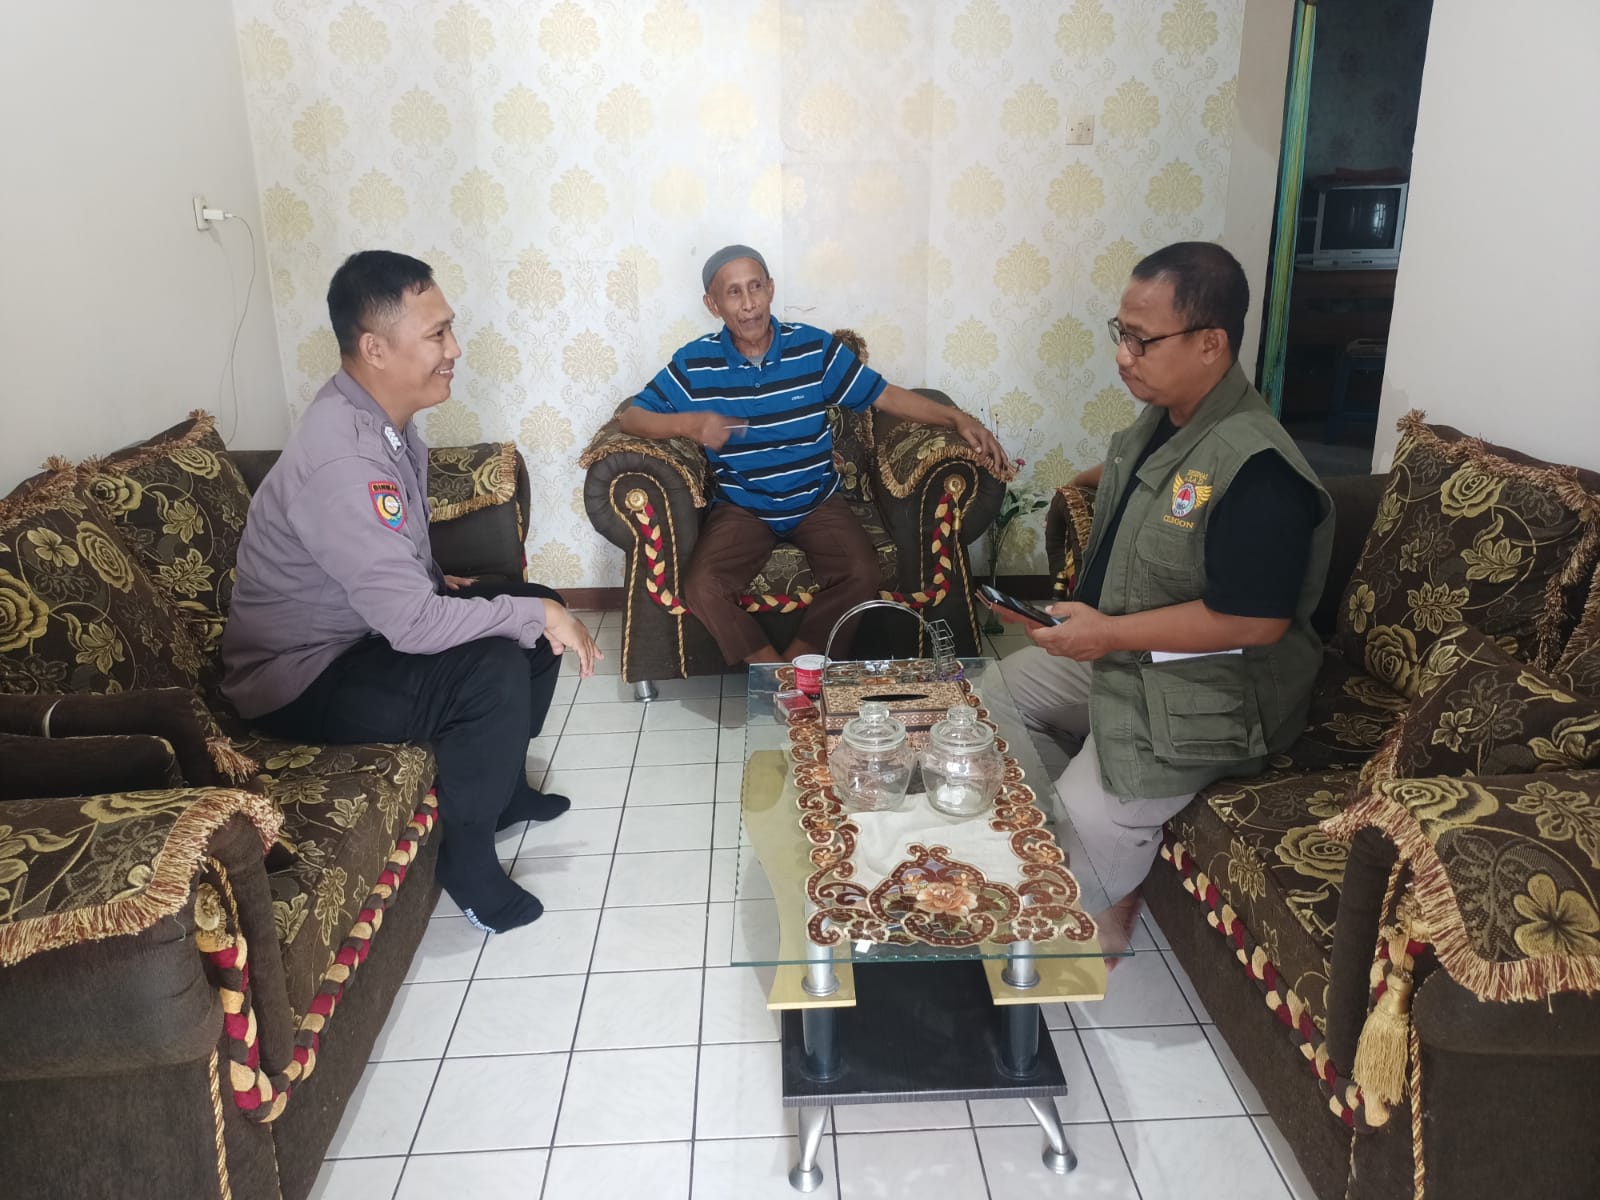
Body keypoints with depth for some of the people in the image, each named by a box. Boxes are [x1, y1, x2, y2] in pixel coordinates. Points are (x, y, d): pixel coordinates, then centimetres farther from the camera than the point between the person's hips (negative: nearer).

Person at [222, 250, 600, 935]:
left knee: (534, 610, 7)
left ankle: (501, 784, 24)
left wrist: (439, 582, 4)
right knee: (491, 670, -28)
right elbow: (413, 625, -34)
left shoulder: (382, 416, -2)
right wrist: (535, 617, -24)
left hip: (364, 627, 10)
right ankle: (468, 858, -6)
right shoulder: (338, 461, -32)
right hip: (301, 680, -9)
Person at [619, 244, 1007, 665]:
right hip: (740, 508, 0)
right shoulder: (695, 363, -6)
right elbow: (631, 417, -4)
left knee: (861, 574, -26)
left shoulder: (814, 348, -3)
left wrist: (958, 419, -10)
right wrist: (689, 423, -24)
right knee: (702, 589, -26)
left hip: (817, 500, 1)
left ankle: (796, 661, -7)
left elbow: (885, 394, 1)